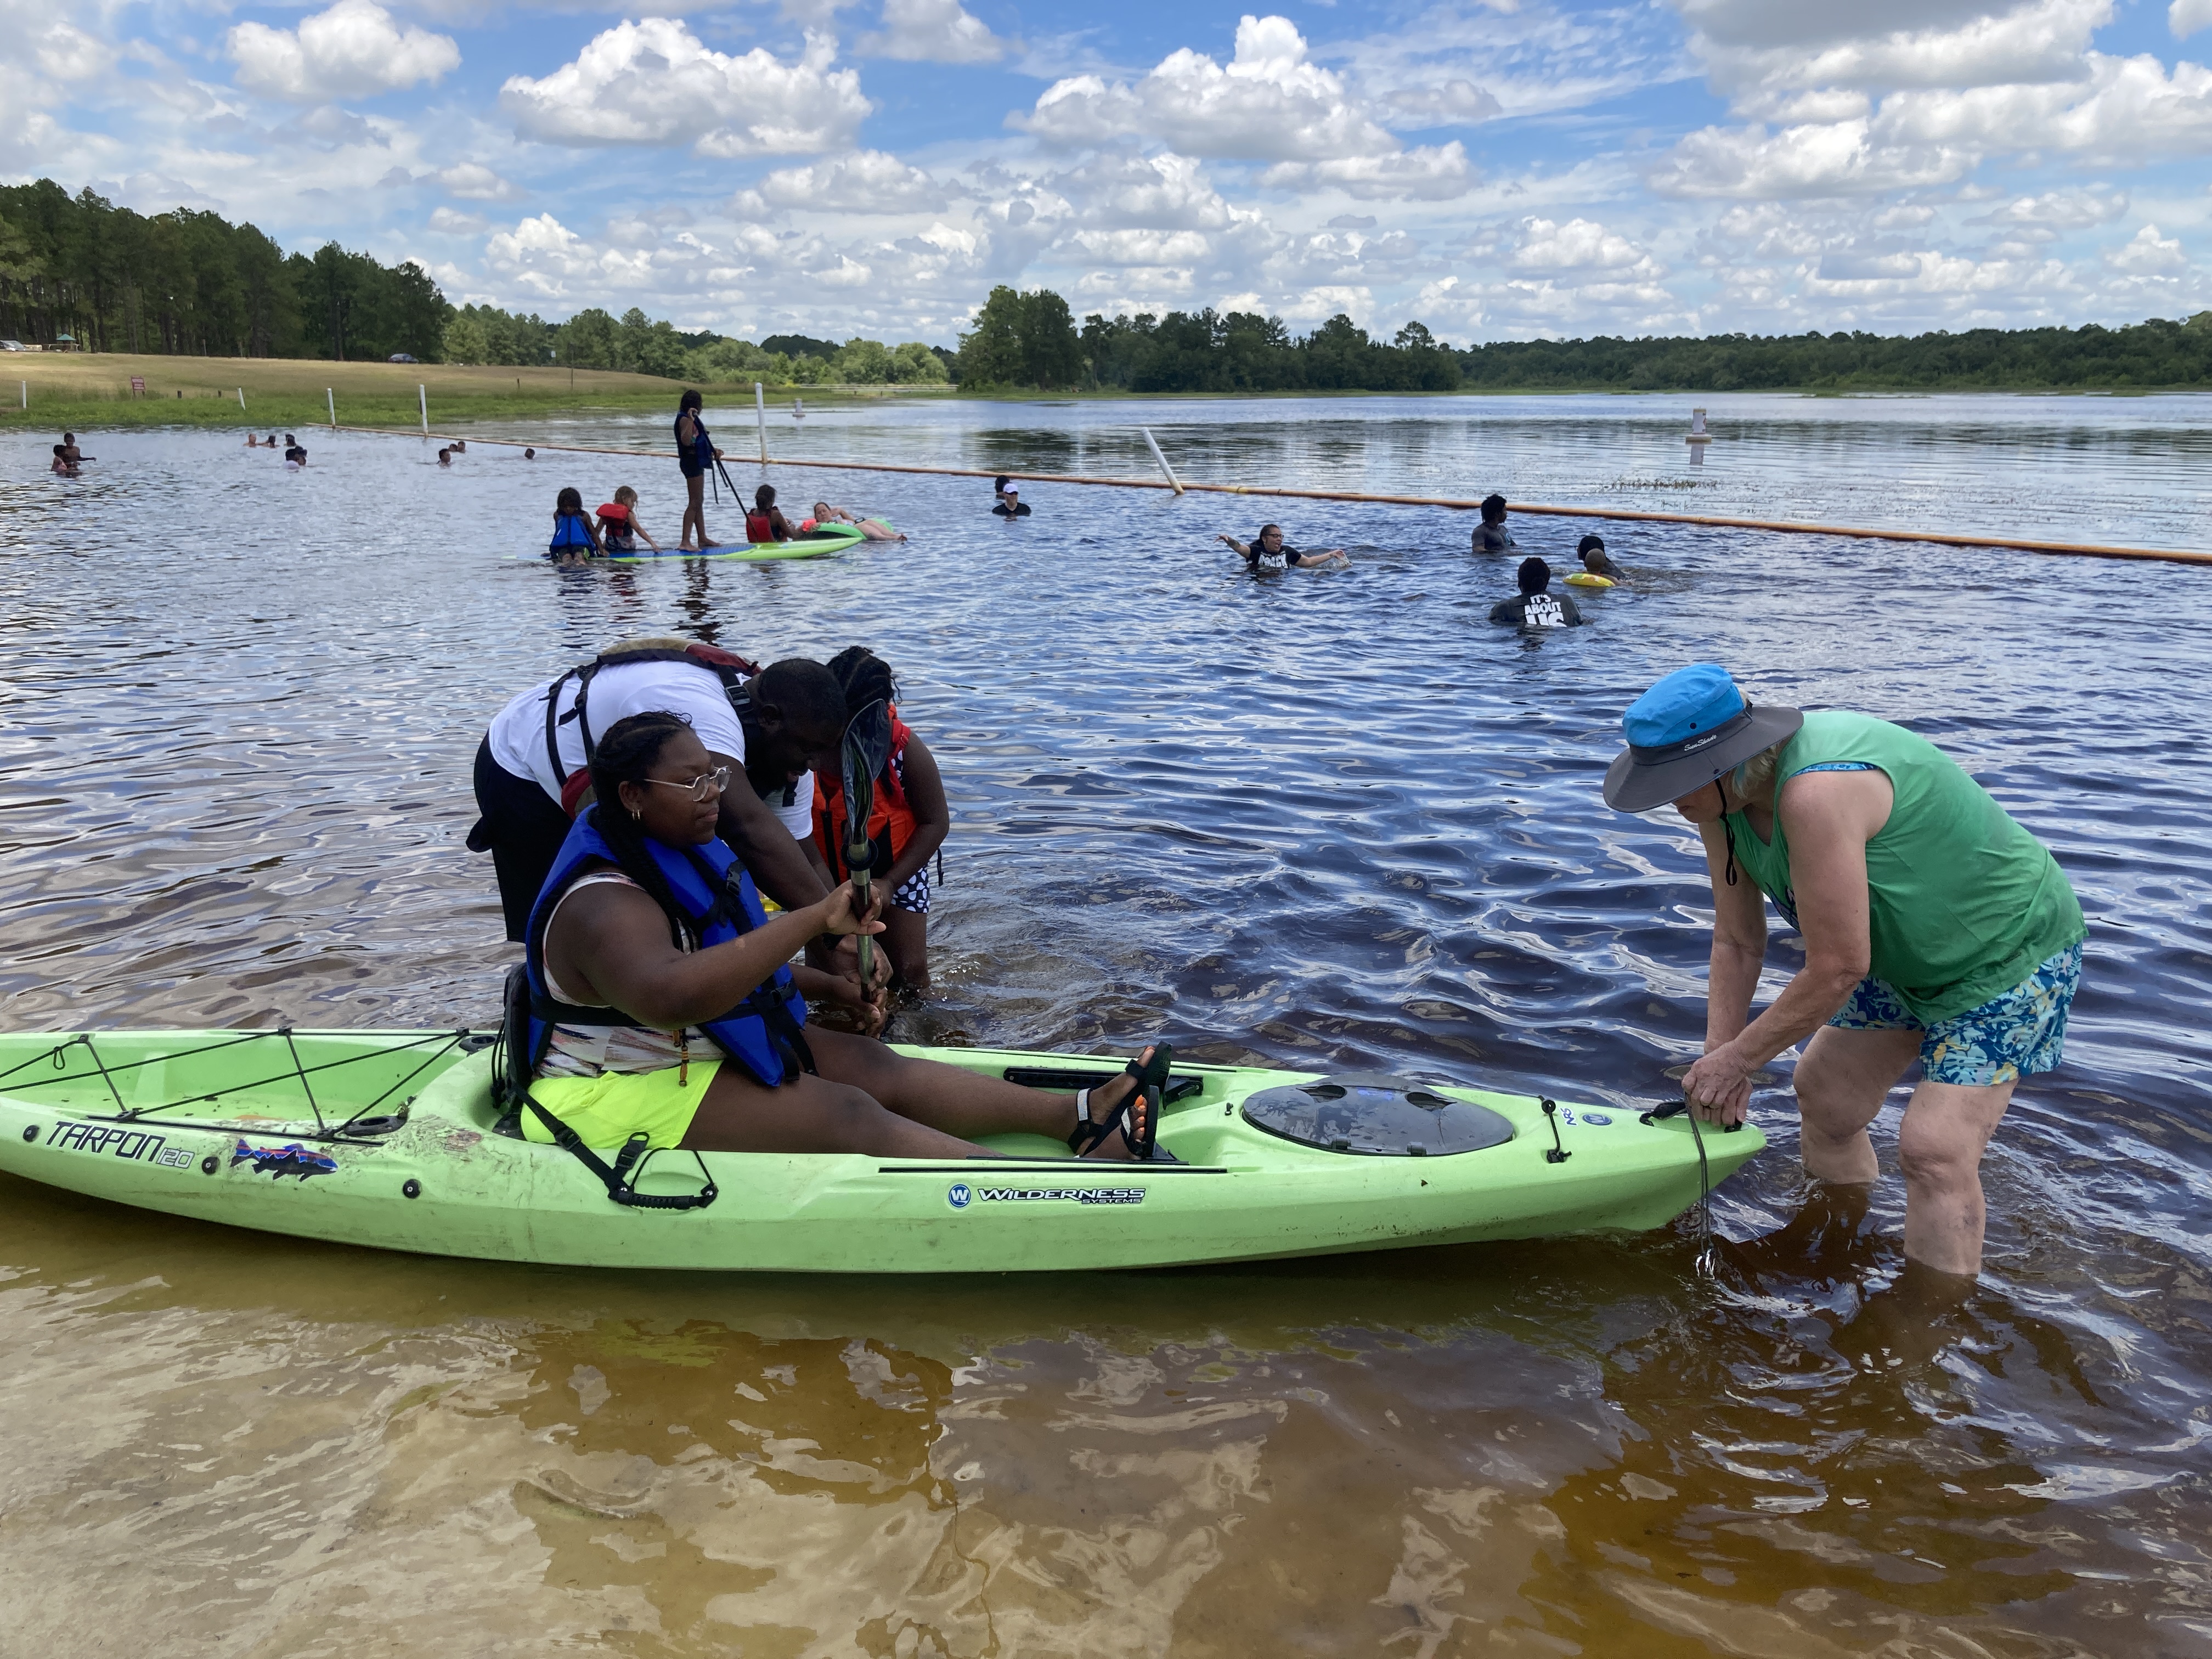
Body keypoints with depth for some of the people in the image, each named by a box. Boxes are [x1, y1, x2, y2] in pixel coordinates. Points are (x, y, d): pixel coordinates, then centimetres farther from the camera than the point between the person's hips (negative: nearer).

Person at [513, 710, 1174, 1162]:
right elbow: (673, 995, -47)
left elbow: (727, 965, 21)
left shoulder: (678, 855, 7)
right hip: (619, 1099, -10)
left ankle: (1083, 1116, -9)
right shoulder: (604, 905, -26)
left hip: (700, 1048, 10)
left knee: (879, 1067, -4)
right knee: (847, 1117, -22)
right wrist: (812, 920, -45)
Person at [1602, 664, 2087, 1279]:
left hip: (2012, 949, -9)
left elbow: (1839, 967, -33)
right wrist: (1718, 1059, -7)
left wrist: (1739, 1058, -21)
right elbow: (1738, 944, -1)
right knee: (1822, 1096, 16)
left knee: (1935, 1149, -16)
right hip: (1904, 954, 9)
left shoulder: (1815, 792, -39)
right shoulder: (1721, 797, -11)